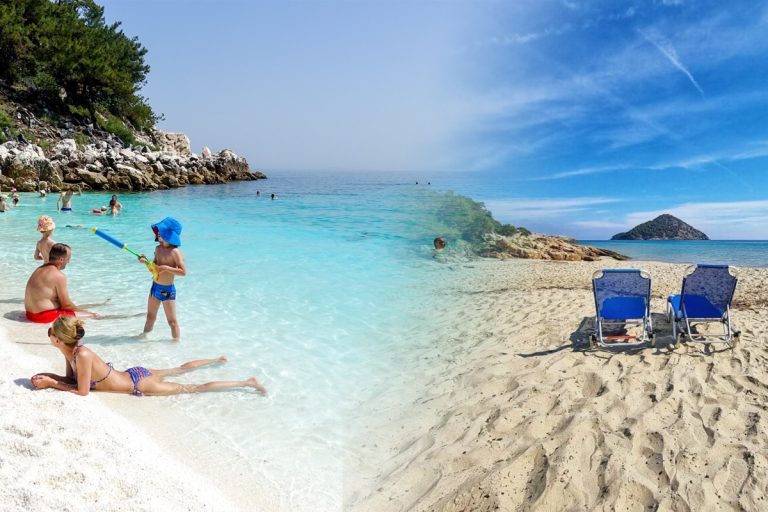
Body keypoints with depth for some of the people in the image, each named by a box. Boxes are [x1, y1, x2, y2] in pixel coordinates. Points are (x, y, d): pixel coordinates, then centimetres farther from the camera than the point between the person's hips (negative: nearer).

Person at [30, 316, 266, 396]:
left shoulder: (82, 355, -29)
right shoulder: (71, 351, -3)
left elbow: (82, 391, -24)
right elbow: (71, 378, 11)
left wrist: (51, 383, -19)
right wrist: (49, 376, -4)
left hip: (139, 384, -8)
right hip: (133, 374, 8)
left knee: (193, 388, -1)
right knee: (179, 369, 29)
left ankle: (247, 383, 3)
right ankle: (218, 360, 47)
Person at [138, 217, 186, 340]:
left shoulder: (174, 251, -18)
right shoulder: (158, 248, 6)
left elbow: (183, 272, -23)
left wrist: (166, 268, -26)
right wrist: (146, 261, -1)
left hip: (167, 290, -8)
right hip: (155, 287, 8)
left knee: (172, 321, 1)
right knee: (150, 316, 25)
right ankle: (144, 336, 42)